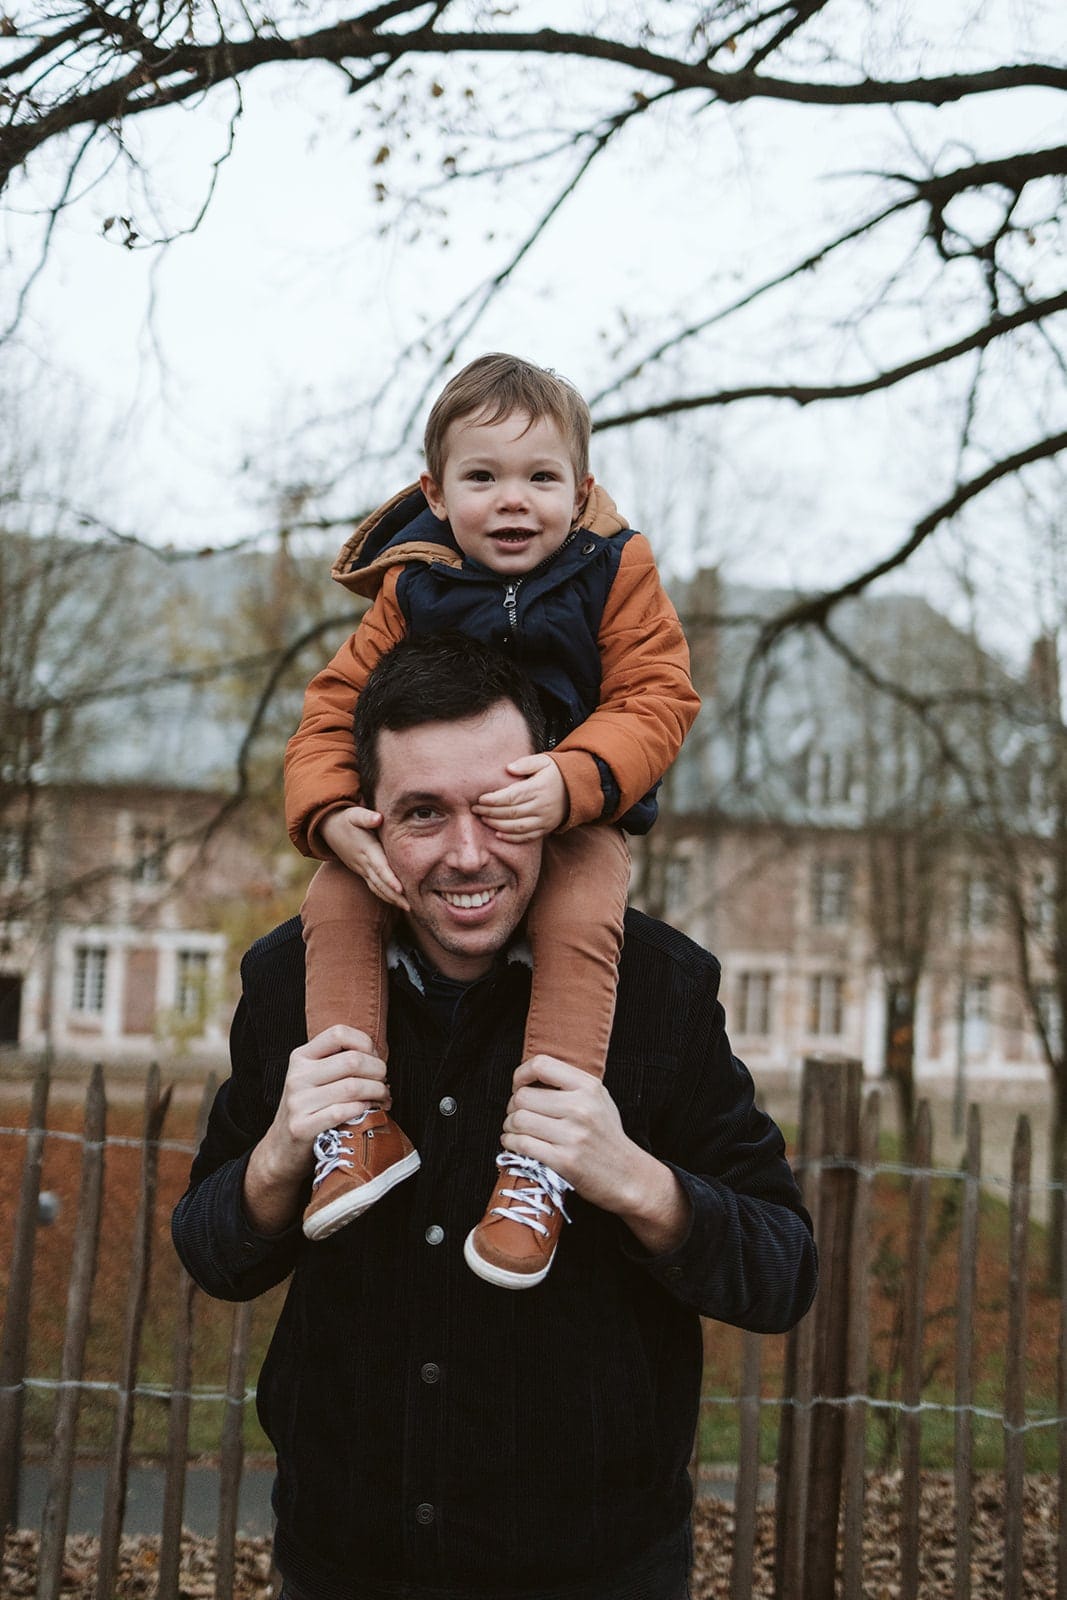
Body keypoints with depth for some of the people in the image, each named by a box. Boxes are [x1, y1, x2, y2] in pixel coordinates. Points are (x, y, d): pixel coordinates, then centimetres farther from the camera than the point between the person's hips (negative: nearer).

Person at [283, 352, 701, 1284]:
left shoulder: (615, 573, -9)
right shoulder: (412, 589, -4)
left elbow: (657, 701, -16)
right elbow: (337, 706, -3)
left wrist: (571, 778, -36)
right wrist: (331, 813, -24)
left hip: (576, 817, -2)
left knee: (581, 919, -33)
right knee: (333, 901, -21)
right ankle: (359, 1126, -15)